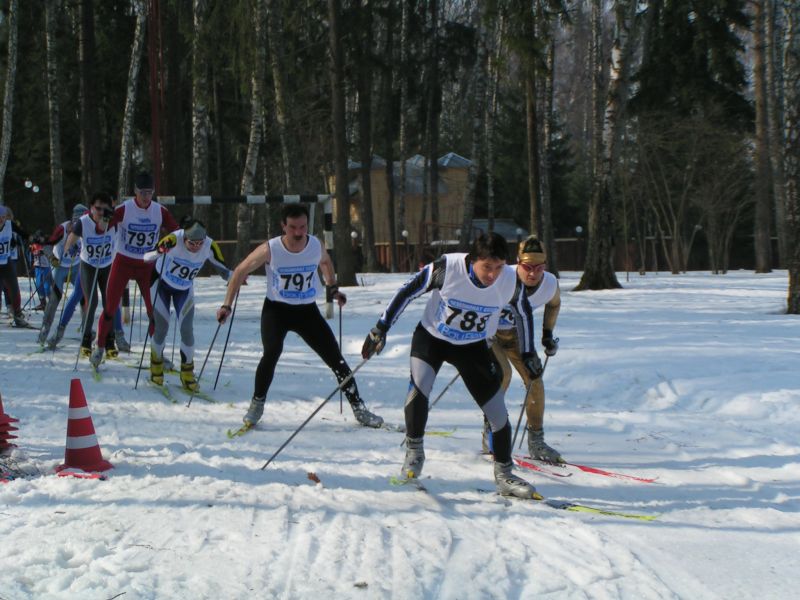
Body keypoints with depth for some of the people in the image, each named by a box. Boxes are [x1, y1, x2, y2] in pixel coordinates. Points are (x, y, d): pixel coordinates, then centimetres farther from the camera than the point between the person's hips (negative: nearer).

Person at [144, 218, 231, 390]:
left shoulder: (209, 246, -25)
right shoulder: (174, 240, -35)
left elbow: (222, 268, -15)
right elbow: (147, 256, -41)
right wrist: (159, 251, -63)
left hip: (185, 289, 2)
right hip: (161, 284, -2)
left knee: (187, 330, -6)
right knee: (162, 327, -3)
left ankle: (187, 374, 9)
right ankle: (156, 366, 20)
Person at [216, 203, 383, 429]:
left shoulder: (316, 246, -9)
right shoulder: (270, 250, -17)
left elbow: (325, 262, 17)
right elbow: (240, 271, -5)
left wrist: (332, 288, 8)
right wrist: (227, 305, -8)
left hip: (307, 311, 3)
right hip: (276, 309, -3)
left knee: (336, 358, -2)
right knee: (271, 353, -27)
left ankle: (358, 408, 10)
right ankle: (257, 404, -7)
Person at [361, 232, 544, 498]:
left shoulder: (511, 281, -20)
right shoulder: (447, 267, -29)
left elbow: (524, 312, 1)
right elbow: (409, 290, -16)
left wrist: (528, 353, 8)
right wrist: (381, 327, -14)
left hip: (473, 346, 2)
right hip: (431, 336, -2)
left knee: (498, 413, -2)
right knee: (419, 387, -30)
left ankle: (504, 476, 18)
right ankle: (414, 451, -8)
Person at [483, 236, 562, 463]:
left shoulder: (550, 283, -21)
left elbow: (554, 303, 5)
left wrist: (548, 334, 1)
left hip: (515, 332, 5)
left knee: (534, 378, -5)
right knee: (502, 373, -26)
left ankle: (536, 442, 8)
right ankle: (490, 433, -9)